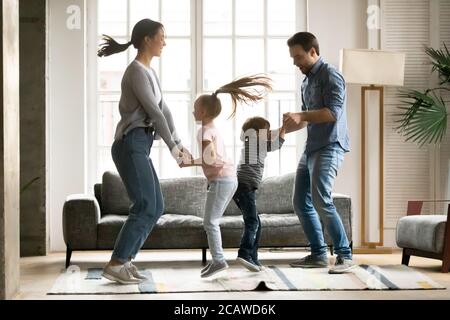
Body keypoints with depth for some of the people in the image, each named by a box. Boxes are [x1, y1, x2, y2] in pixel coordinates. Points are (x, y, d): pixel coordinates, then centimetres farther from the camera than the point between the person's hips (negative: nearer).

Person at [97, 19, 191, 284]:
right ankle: (116, 264, -8)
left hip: (140, 146, 10)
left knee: (156, 206, 7)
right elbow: (153, 111, -12)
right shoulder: (137, 71, -10)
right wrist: (172, 146, -7)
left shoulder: (150, 72, 20)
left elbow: (164, 110, 18)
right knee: (146, 206, -12)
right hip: (131, 144, -10)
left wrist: (178, 144, 11)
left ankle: (125, 260, 11)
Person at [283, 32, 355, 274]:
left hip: (329, 146, -10)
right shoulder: (307, 81, 19)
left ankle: (345, 256, -13)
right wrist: (280, 131, 18)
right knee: (301, 202, 8)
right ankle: (318, 255, 16)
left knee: (321, 200, -19)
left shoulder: (330, 75, -8)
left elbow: (333, 112, -19)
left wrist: (300, 115, -21)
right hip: (311, 147, 10)